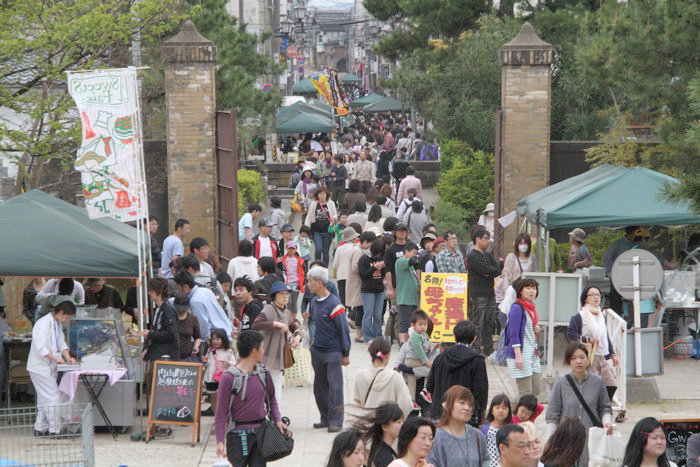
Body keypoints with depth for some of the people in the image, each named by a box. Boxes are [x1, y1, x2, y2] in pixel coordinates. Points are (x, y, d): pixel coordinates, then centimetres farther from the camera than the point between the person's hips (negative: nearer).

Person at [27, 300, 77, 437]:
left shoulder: (57, 324, 10)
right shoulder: (43, 323, -20)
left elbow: (61, 343, 15)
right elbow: (40, 347, -25)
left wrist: (67, 357, -1)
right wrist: (55, 358, -22)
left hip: (49, 368, 10)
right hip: (40, 368, -10)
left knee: (44, 399, 15)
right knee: (53, 399, -10)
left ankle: (40, 429, 22)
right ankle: (54, 430, -6)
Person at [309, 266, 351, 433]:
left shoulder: (334, 304, -16)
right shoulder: (314, 302, 6)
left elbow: (343, 329, -12)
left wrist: (345, 354, -9)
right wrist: (313, 345, 17)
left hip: (333, 352, -8)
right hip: (317, 351, 8)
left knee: (334, 386, -5)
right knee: (319, 387, 12)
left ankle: (335, 421, 1)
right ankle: (326, 419, 22)